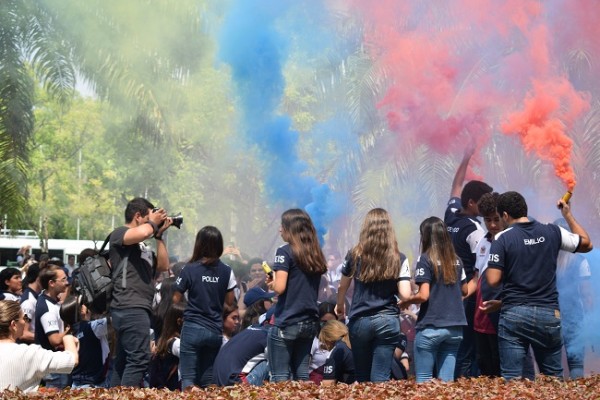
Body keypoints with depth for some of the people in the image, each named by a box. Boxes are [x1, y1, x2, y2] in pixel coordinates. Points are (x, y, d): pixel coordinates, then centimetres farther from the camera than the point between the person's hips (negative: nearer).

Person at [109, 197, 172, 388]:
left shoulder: (142, 246, 24)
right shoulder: (119, 233, -3)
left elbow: (163, 265, 20)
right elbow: (143, 232, -24)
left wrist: (159, 235, 17)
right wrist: (153, 223, -3)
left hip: (140, 308, 10)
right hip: (130, 308, -10)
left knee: (123, 361, 10)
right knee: (139, 358, -17)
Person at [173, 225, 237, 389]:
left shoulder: (190, 269, -8)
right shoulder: (226, 271, -1)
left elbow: (176, 299, -2)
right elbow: (230, 301, 6)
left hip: (193, 328, -3)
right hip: (215, 331, 3)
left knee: (188, 378, 0)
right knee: (208, 379, 10)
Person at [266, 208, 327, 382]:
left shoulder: (285, 252, -9)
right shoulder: (316, 254, 11)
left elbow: (280, 287, -17)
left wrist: (271, 283, 4)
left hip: (287, 322, -7)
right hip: (310, 322, 7)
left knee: (280, 376, -3)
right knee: (301, 372, 11)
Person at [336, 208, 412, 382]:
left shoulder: (355, 255, 2)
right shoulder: (399, 259, -2)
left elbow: (342, 288, 14)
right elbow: (405, 295, -8)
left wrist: (340, 308, 33)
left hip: (359, 320, 1)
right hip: (388, 321, -1)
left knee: (362, 376, 15)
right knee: (381, 378, -1)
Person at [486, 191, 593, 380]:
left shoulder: (502, 238, -6)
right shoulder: (552, 232, 3)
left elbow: (493, 280, -10)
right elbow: (586, 244, 17)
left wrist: (489, 267, 13)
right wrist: (568, 215, 25)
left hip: (514, 315, -3)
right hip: (549, 314, 3)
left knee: (511, 379, -1)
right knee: (553, 379, 13)